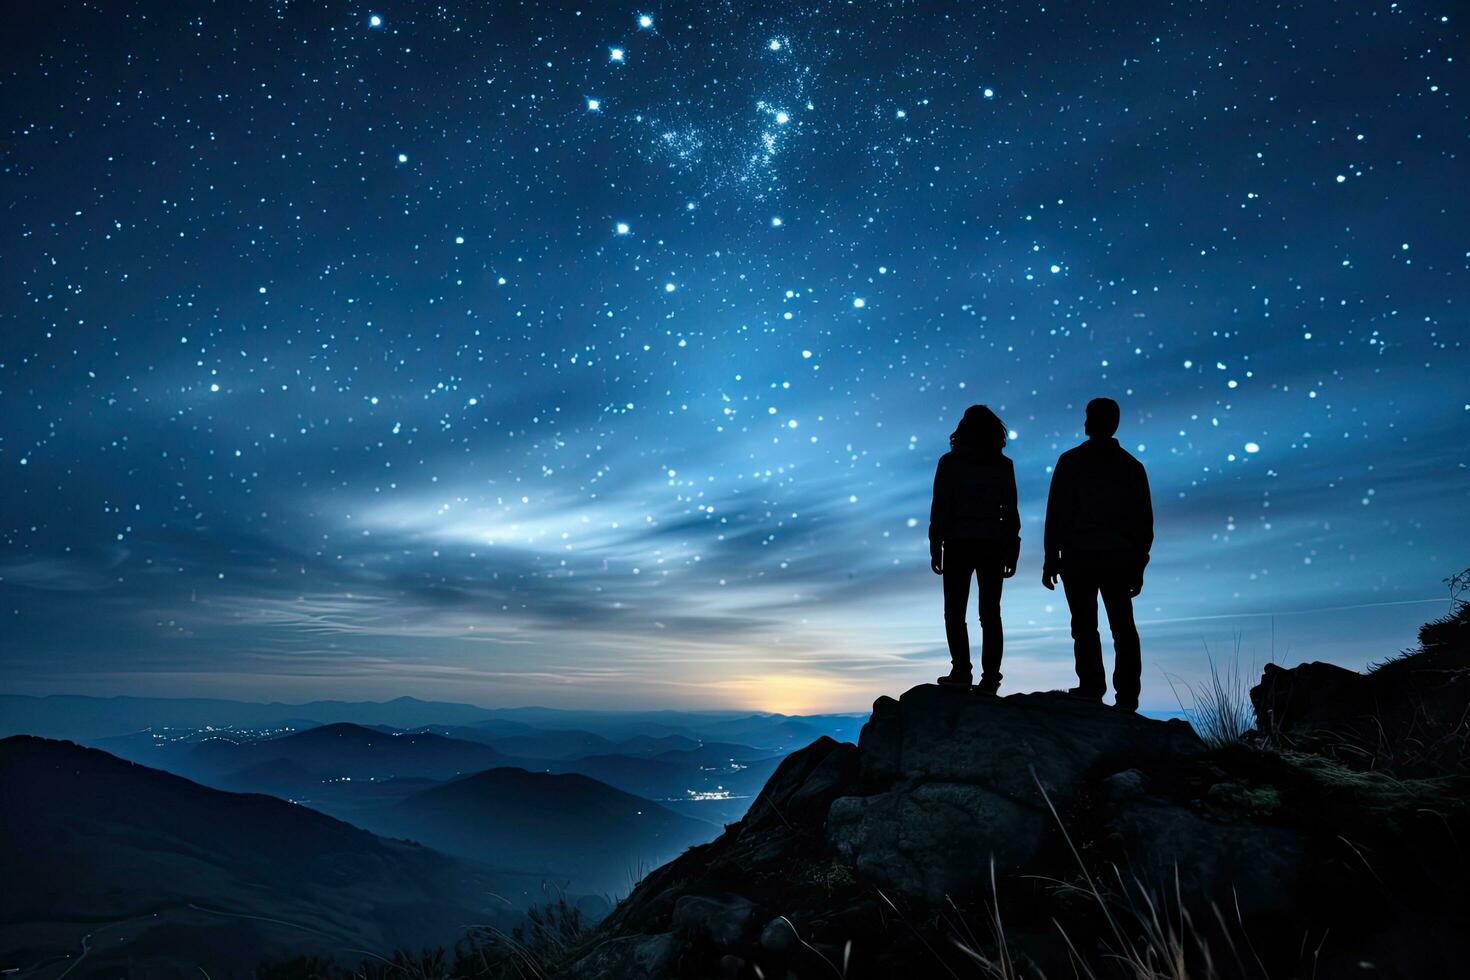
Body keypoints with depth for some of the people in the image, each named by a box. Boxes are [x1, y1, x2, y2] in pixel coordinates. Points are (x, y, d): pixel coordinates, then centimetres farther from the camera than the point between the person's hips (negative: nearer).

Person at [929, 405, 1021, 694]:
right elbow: (1010, 511, 3)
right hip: (993, 545, 3)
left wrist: (935, 547, -1)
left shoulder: (950, 463, -4)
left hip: (958, 544, -2)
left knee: (954, 610, 7)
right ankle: (990, 676, 5)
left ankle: (962, 670, 0)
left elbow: (940, 508, -6)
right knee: (990, 613, 7)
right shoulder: (1003, 465, 3)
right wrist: (1012, 551, 9)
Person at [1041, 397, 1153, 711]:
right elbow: (1145, 521, 10)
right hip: (1121, 560, 3)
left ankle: (1091, 690, 5)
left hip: (1078, 558, -3)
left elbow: (1056, 513, -8)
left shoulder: (1070, 461, -4)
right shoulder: (1132, 466, 8)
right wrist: (1138, 566, 16)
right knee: (1123, 627, 9)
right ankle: (1127, 695, 9)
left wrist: (1051, 558, -2)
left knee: (1085, 627, 3)